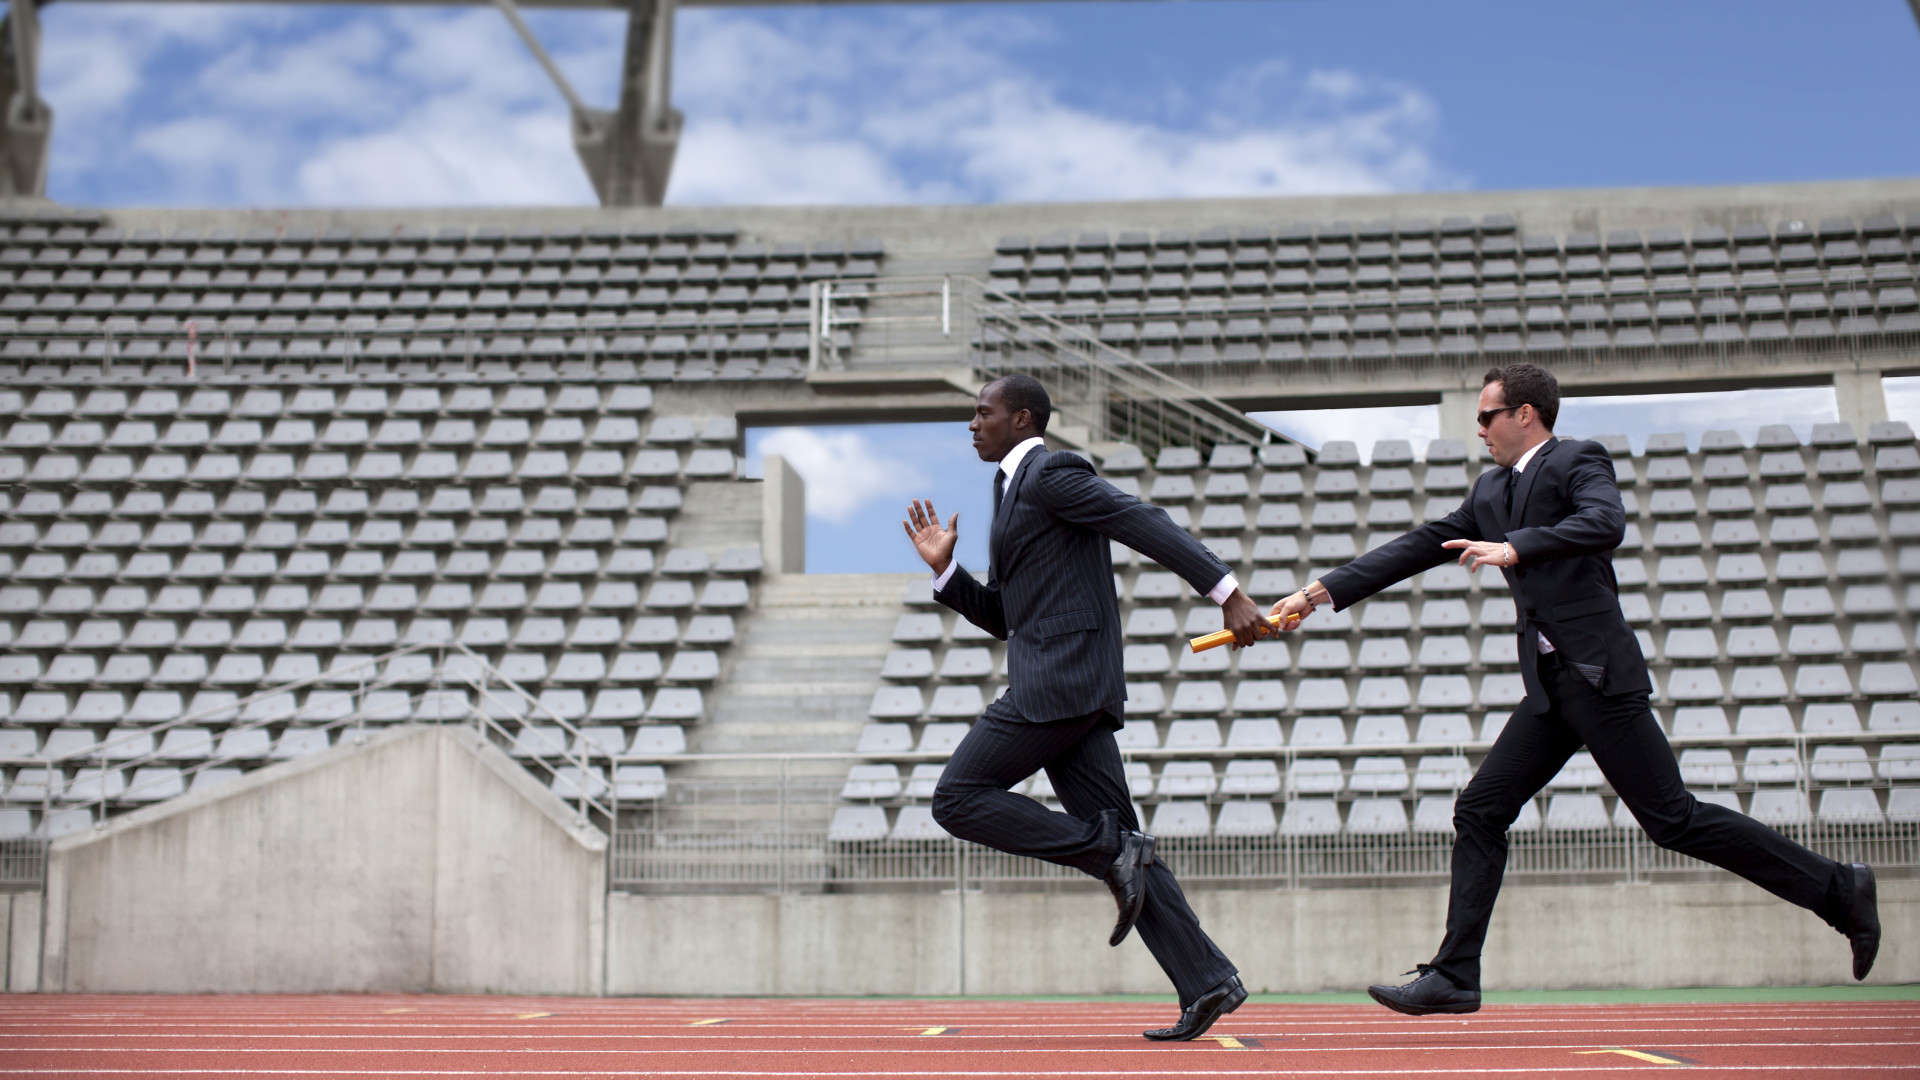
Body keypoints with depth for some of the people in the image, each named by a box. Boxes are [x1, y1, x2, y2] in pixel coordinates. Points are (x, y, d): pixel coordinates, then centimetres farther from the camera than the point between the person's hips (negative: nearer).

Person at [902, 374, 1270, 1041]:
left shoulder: (1052, 473, -5)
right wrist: (943, 569, 12)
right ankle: (1207, 982, -2)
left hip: (1061, 678, -10)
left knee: (959, 799, -8)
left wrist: (1228, 593, -22)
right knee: (1115, 840, 3)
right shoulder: (1013, 493, 25)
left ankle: (1109, 853, -10)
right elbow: (1001, 619, 27)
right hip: (1058, 686, 10)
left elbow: (1147, 524, -14)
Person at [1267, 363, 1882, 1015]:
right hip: (1551, 689, 8)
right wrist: (1324, 592, 17)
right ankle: (1453, 976, 3)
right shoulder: (1491, 492, 20)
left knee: (1672, 819, -8)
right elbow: (1419, 547, 21)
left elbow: (1606, 524, -24)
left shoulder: (1578, 462, -4)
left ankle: (1839, 892, 3)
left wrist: (1515, 548, -30)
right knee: (1479, 813, 1)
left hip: (1600, 676, -8)